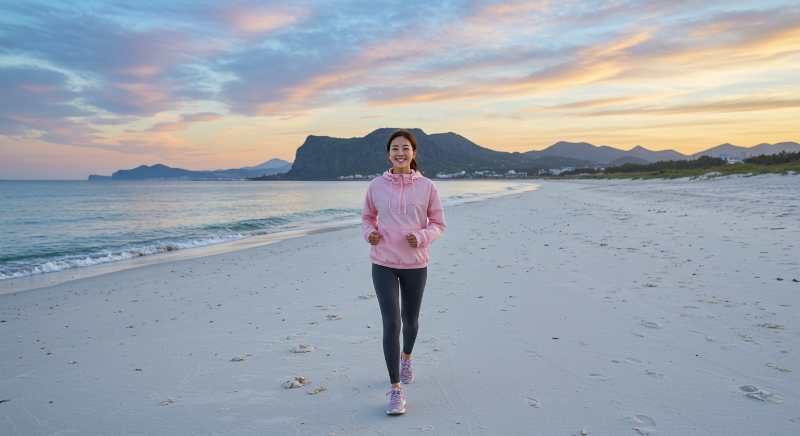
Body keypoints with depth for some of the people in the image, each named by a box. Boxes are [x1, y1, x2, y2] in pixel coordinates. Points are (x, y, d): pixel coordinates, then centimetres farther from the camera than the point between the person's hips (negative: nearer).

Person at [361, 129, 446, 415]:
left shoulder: (426, 187, -4)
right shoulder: (376, 186, -1)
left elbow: (438, 223, 3)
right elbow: (368, 217, 15)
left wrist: (421, 237, -17)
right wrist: (369, 233, -7)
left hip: (415, 264, 1)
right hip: (383, 264, 0)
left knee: (410, 320, 16)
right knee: (391, 323, -8)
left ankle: (406, 358, 50)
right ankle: (396, 390, 2)